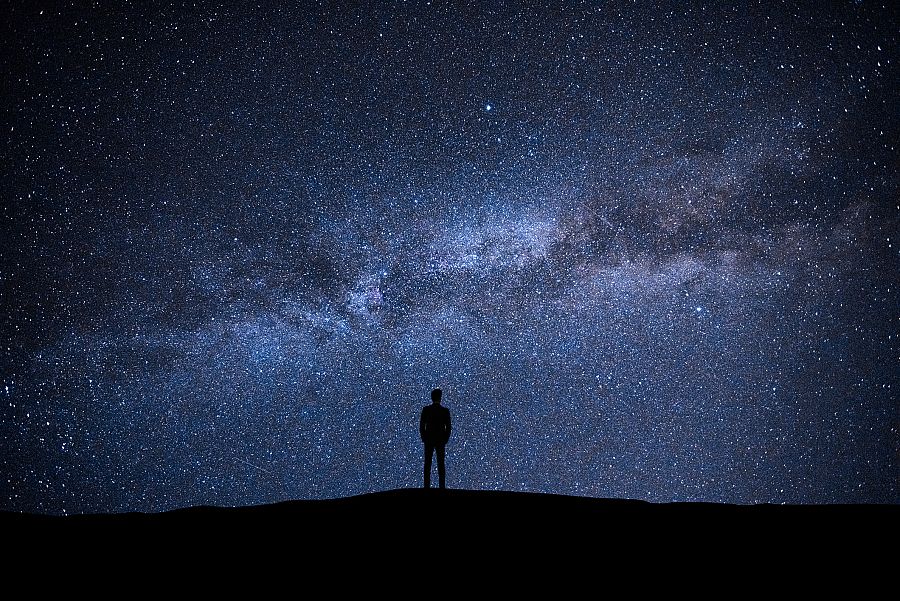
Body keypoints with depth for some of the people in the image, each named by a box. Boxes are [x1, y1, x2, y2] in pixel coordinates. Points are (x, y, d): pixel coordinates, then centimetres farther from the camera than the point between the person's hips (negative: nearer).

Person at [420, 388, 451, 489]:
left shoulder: (426, 409, -4)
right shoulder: (445, 411, -4)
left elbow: (421, 425, -2)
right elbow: (448, 427, -2)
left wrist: (424, 438, 7)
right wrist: (445, 439, 8)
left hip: (428, 440, 0)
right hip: (440, 441, 0)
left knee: (427, 464, 3)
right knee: (441, 465, 3)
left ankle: (427, 486, -2)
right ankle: (442, 486, -1)